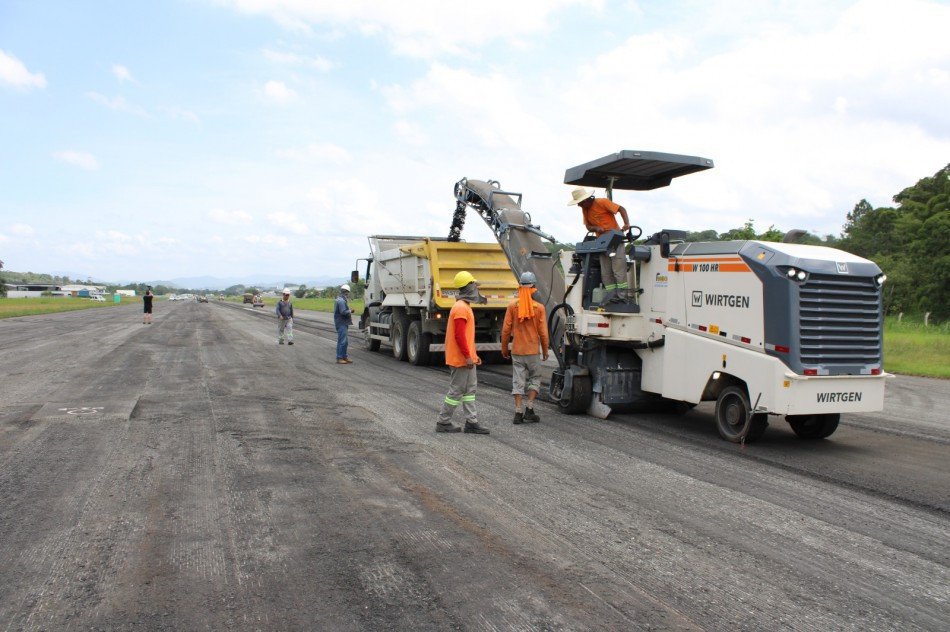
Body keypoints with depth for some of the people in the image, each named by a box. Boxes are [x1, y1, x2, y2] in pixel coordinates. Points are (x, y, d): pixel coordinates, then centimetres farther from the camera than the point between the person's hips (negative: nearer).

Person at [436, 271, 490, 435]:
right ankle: (443, 422, 9)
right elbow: (459, 335, -24)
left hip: (467, 358, 10)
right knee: (456, 391, -1)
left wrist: (474, 355, 20)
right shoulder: (461, 308, -18)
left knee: (470, 389, 11)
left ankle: (471, 422, 15)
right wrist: (468, 356, -21)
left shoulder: (465, 306, 15)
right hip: (460, 359, -10)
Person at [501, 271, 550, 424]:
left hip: (516, 351, 1)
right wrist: (545, 350, 8)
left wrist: (504, 348, 9)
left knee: (518, 381, 7)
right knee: (535, 379, 14)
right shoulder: (539, 307, -8)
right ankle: (529, 409, 6)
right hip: (533, 351, -1)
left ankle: (518, 413, 5)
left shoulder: (512, 306, -6)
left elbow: (506, 329, -4)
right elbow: (543, 332, -5)